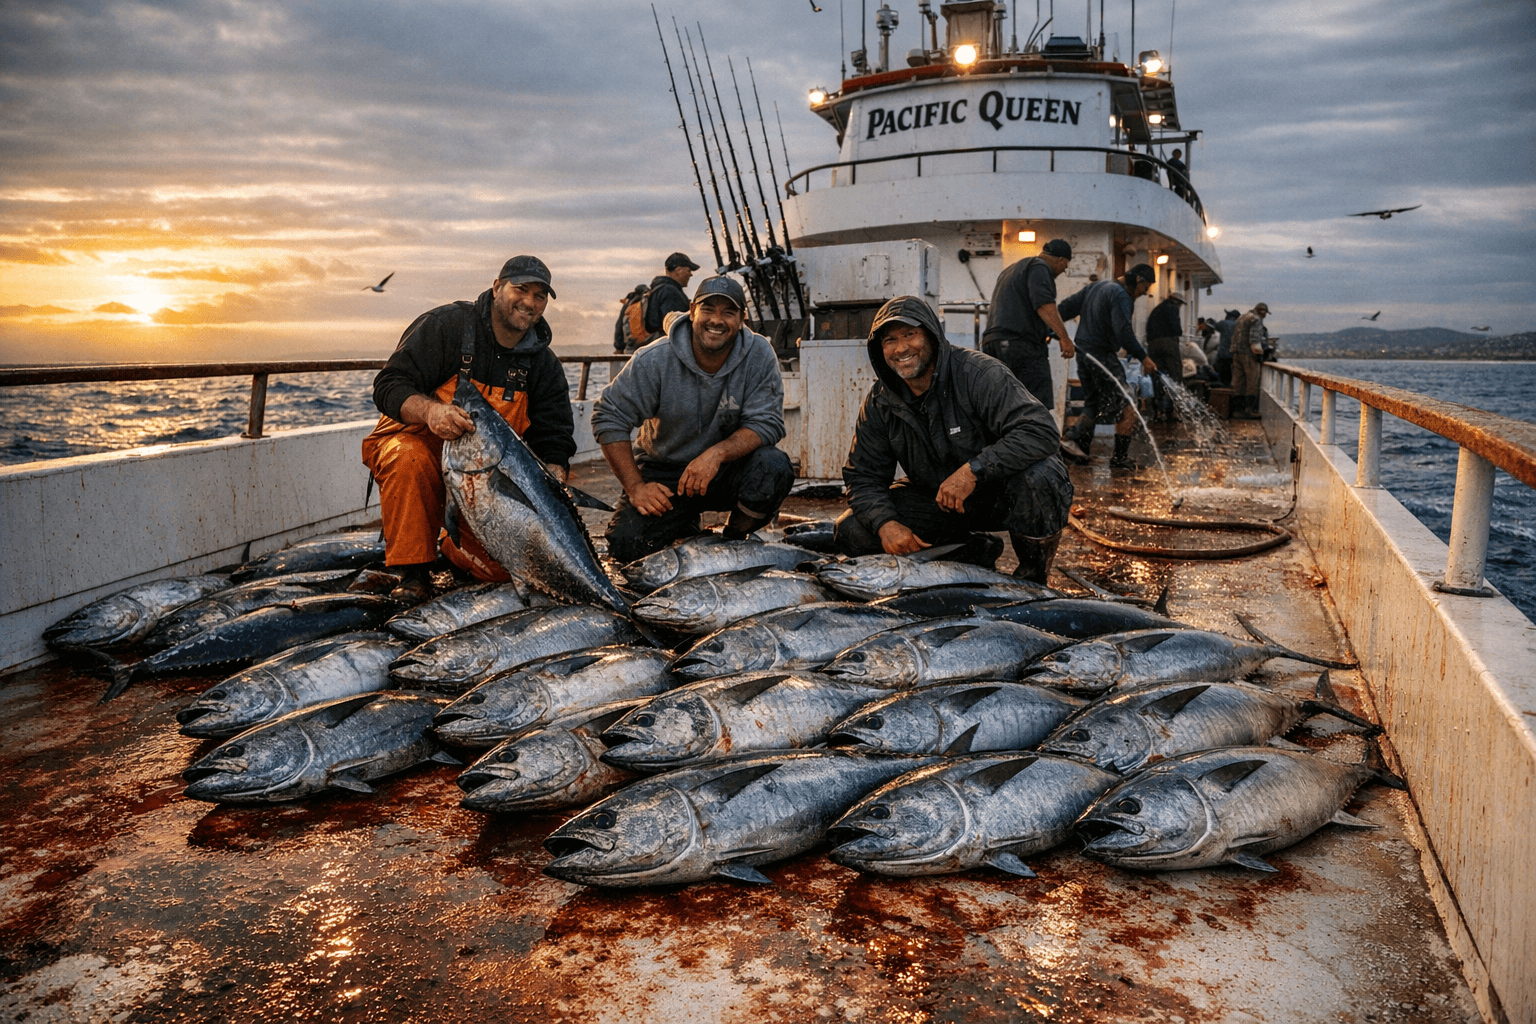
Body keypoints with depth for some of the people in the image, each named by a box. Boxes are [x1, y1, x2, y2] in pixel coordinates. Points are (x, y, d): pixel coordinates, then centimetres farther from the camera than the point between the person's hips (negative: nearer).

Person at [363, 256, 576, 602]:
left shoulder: (546, 366, 2)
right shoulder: (445, 325, -11)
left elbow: (554, 443, 0)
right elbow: (390, 386, -17)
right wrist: (429, 408, -40)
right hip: (418, 443, -3)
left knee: (504, 563, -16)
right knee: (409, 458, -39)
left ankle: (455, 546, 22)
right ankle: (413, 570, -19)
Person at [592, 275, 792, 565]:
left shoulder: (759, 356, -12)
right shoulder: (655, 360, -14)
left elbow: (766, 423, -15)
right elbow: (609, 416, -9)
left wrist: (717, 453, -32)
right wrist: (635, 487, -16)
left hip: (726, 473, 1)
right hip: (663, 476, 0)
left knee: (774, 466, -30)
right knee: (625, 545, -20)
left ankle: (733, 541, -1)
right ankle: (686, 530, 16)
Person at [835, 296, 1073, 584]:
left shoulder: (977, 373, -21)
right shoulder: (878, 404, -5)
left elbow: (1041, 430, -31)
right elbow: (863, 475, -2)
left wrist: (973, 470, -41)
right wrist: (885, 522, -23)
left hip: (998, 492, -4)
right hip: (936, 498, 5)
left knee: (1039, 476, -38)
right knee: (851, 532, -12)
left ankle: (1032, 576, -8)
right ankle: (971, 551, 1)